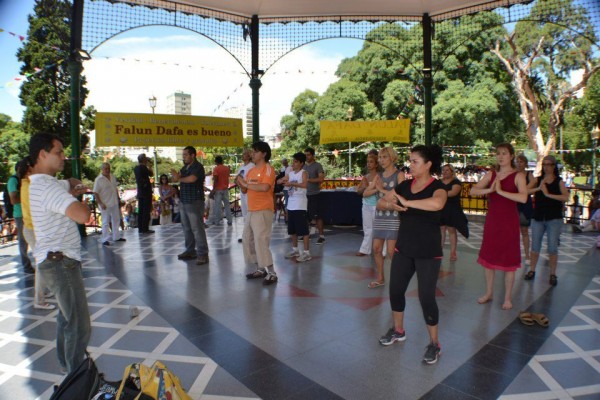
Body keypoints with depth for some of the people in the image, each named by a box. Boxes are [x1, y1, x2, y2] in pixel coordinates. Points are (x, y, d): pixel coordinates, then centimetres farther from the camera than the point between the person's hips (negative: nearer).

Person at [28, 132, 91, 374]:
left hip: (58, 261, 11)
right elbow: (82, 216, -34)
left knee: (67, 316, 26)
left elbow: (71, 183, 31)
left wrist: (73, 190, 5)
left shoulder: (46, 183, 11)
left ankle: (66, 364, 42)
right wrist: (83, 200, -10)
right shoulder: (47, 186, -21)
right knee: (79, 326, -7)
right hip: (60, 262, -11)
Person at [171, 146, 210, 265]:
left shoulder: (198, 167, -11)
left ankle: (203, 254, -4)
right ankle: (190, 251, 25)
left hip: (195, 202, -9)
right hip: (183, 202, 9)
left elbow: (191, 179, -28)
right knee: (186, 228, 14)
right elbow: (175, 179, 11)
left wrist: (179, 178, -9)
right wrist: (176, 175, -13)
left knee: (197, 228, -8)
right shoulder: (185, 167, 17)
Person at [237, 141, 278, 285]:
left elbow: (265, 187, -24)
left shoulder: (268, 169, -8)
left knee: (261, 241, -13)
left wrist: (246, 183, -15)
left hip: (263, 211, -9)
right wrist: (240, 183, -3)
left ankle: (271, 273, -5)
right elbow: (245, 190, 18)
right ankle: (261, 269, 22)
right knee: (248, 240, 12)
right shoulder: (251, 170, 16)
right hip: (251, 211, 9)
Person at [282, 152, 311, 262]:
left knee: (303, 230, -6)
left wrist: (291, 183, -27)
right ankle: (295, 250, 28)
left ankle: (306, 252, -1)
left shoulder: (303, 173, -7)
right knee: (292, 230, 15)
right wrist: (283, 180, -5)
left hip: (300, 205, -8)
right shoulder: (290, 173, 14)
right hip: (291, 205, 8)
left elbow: (304, 184, -25)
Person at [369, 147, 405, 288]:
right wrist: (376, 188, -18)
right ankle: (380, 278, 26)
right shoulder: (379, 176, 12)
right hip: (379, 217, 6)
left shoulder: (399, 175, -3)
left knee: (391, 252, -7)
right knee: (376, 249, 10)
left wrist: (382, 189, -12)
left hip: (394, 217, -6)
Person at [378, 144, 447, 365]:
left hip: (428, 253, -6)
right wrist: (391, 204, -18)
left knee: (426, 297, -3)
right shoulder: (405, 185, 3)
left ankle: (434, 343, 19)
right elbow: (381, 202, 4)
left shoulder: (438, 187, -14)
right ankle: (398, 330, 36)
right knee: (395, 290, 13)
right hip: (403, 248, 6)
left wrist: (407, 202, -32)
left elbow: (437, 204, -38)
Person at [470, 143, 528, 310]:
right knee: (488, 257, 12)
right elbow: (473, 191, -4)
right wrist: (490, 189, -19)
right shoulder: (491, 174, 5)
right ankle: (489, 293, 28)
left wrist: (501, 191, -24)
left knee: (508, 260, 5)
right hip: (491, 220, 4)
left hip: (509, 222, -4)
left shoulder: (518, 176, -7)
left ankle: (507, 297, 20)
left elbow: (523, 198, -23)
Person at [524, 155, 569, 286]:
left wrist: (548, 194, -21)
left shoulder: (559, 182, 1)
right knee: (535, 246, 8)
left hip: (554, 218, -1)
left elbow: (566, 197, -15)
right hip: (538, 217, 1)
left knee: (553, 248, 3)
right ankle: (532, 270, 20)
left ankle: (553, 274, 14)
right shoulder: (537, 180, 4)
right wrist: (538, 188, -24)